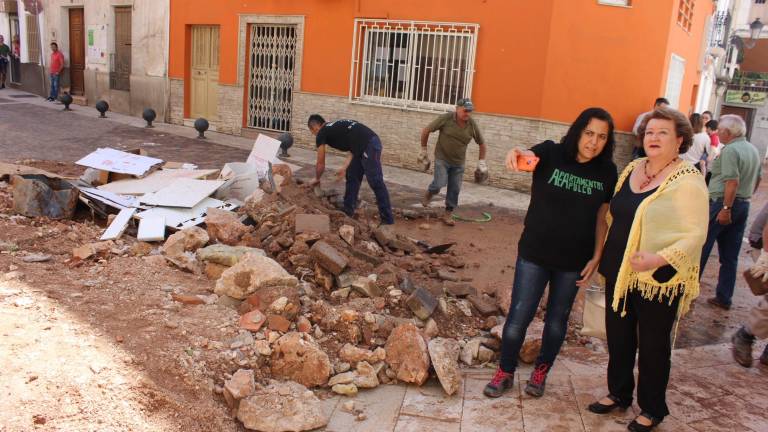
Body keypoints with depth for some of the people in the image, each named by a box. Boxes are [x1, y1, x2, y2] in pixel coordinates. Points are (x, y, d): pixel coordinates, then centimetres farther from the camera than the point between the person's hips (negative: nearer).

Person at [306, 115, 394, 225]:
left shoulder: (321, 134, 5)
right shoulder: (336, 127, 28)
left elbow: (321, 164, 14)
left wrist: (316, 179, 30)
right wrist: (344, 168, 19)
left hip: (368, 146, -9)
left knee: (376, 183, -5)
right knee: (352, 178, 18)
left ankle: (388, 220, -1)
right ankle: (347, 212, 28)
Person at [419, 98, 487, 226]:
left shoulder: (472, 125, -8)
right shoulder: (446, 118, -16)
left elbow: (482, 143, 7)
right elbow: (426, 130, -7)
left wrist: (482, 162, 3)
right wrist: (423, 150, -2)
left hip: (458, 163, 3)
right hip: (442, 158, -3)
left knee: (454, 189, 4)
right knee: (440, 183, -18)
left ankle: (448, 215, 19)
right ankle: (429, 193, 16)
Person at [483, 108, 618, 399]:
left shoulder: (607, 172, -6)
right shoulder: (551, 154, -13)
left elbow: (602, 217, 2)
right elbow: (528, 155, -34)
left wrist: (596, 257, -3)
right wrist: (516, 154, -58)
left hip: (573, 261, 2)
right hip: (534, 253, -2)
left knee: (557, 319, 17)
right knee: (518, 316, 3)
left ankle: (541, 371, 38)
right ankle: (505, 372, 25)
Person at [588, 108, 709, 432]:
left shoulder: (687, 180, -14)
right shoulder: (632, 169, 7)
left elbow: (696, 234, -17)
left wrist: (659, 258, -31)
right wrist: (602, 256, 15)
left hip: (659, 279, -6)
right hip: (620, 273, 6)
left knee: (652, 345, 9)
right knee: (618, 338, 17)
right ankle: (619, 393, 38)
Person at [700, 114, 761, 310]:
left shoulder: (730, 150, -16)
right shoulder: (753, 150, 12)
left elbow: (732, 181, -24)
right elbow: (757, 180, 20)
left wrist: (726, 209, -22)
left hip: (722, 204, -8)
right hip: (743, 206, 8)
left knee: (701, 247, 4)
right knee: (730, 256, 11)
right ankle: (724, 298, 16)